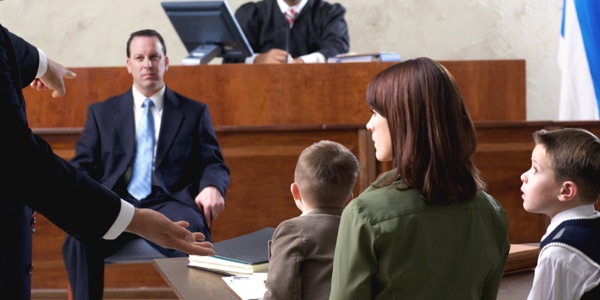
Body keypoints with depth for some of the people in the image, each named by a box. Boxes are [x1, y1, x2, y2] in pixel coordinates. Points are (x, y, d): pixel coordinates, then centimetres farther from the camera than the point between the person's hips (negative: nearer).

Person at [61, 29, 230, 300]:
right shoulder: (102, 112, 20)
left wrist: (212, 187, -12)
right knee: (79, 237, -34)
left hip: (168, 205, -1)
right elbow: (83, 163, 14)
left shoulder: (194, 112, 18)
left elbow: (213, 163, 13)